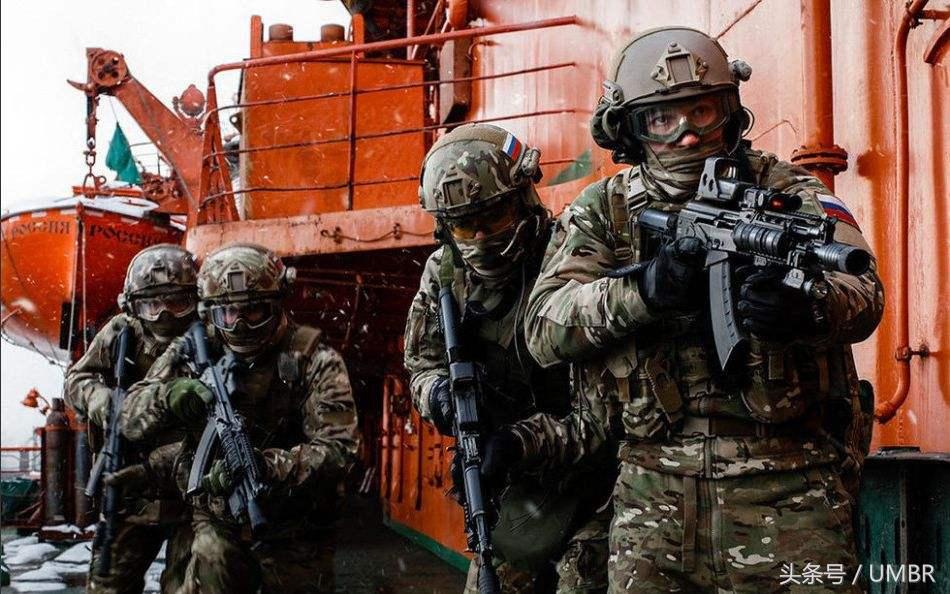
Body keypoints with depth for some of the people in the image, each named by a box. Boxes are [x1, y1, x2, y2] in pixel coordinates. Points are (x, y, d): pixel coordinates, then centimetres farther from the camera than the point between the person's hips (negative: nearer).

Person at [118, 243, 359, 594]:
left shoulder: (312, 359, -11)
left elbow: (336, 449, -19)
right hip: (218, 528, 2)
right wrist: (168, 396, -24)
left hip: (294, 535, -2)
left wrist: (264, 465, -35)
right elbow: (130, 420, -2)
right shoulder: (193, 353, -1)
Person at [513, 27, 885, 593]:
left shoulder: (784, 189, 3)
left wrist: (805, 306, -34)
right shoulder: (602, 211, 7)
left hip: (786, 487, -1)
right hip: (654, 492, 1)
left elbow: (864, 291, -10)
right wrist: (644, 290, -22)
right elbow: (544, 329, -5)